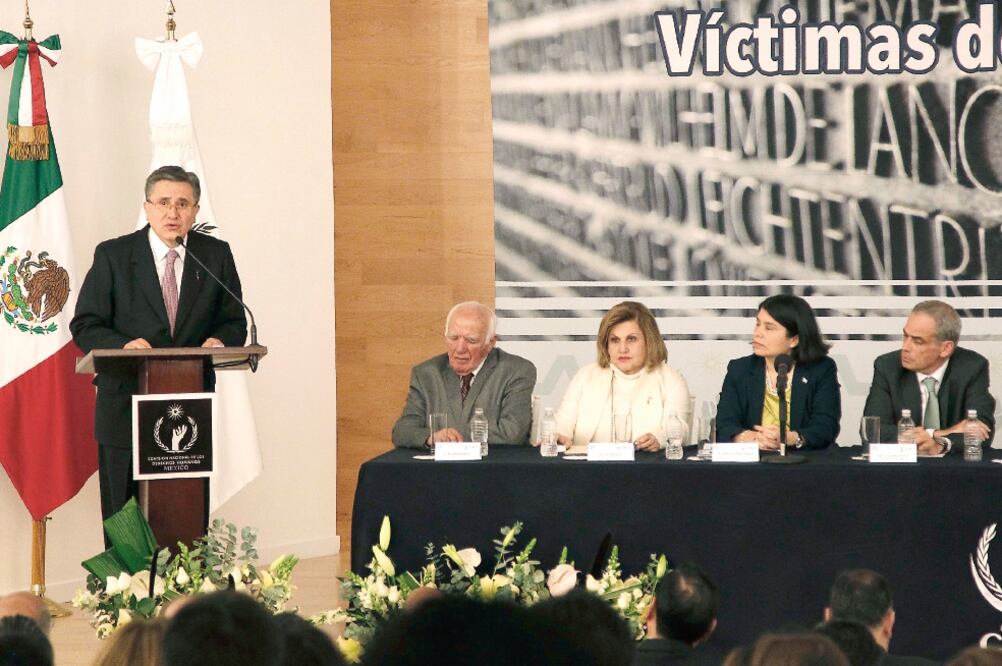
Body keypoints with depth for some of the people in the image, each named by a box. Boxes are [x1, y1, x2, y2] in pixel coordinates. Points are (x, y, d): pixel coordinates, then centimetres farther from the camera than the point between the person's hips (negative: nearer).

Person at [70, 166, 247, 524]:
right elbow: (85, 327, -1)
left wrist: (220, 341, -13)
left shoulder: (216, 255, 7)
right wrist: (123, 345, -21)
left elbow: (235, 323, 11)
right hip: (126, 410, -2)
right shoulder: (113, 256, 1)